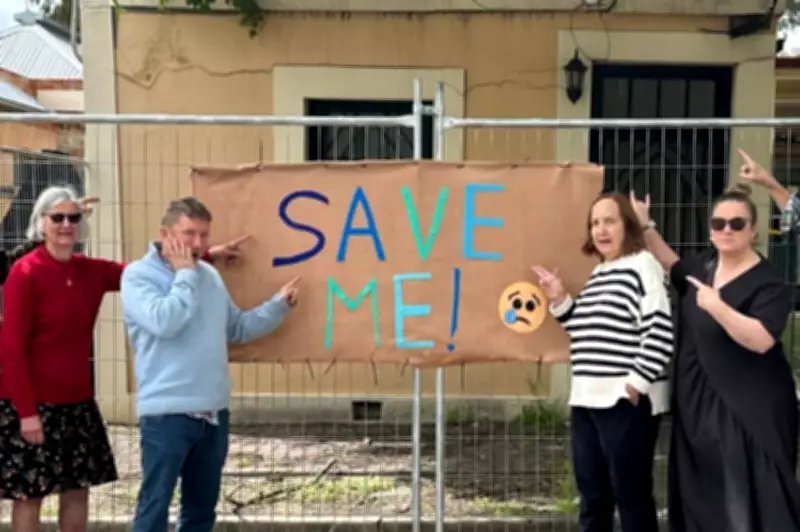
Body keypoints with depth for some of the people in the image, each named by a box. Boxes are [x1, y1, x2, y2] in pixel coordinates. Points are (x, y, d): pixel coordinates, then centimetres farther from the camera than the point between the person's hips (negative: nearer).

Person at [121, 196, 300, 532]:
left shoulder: (210, 276, 11)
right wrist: (185, 275, -13)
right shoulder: (138, 275, -7)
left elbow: (237, 328, 18)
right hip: (166, 413, -6)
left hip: (213, 412, 7)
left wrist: (279, 304, 8)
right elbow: (164, 322, -25)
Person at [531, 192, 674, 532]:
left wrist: (636, 384, -19)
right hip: (587, 400, 8)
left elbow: (660, 333, -17)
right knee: (592, 495, 16)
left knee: (631, 495, 3)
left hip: (626, 401, -8)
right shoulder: (597, 273, 16)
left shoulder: (641, 266, -9)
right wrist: (560, 301, 9)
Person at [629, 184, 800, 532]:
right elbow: (674, 268, 28)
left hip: (748, 406, -7)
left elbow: (761, 339, -28)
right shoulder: (706, 263, 7)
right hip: (698, 400, 8)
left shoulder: (768, 283, -15)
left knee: (748, 497, -5)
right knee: (704, 495, 16)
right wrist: (646, 227, 20)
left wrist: (717, 307, -34)